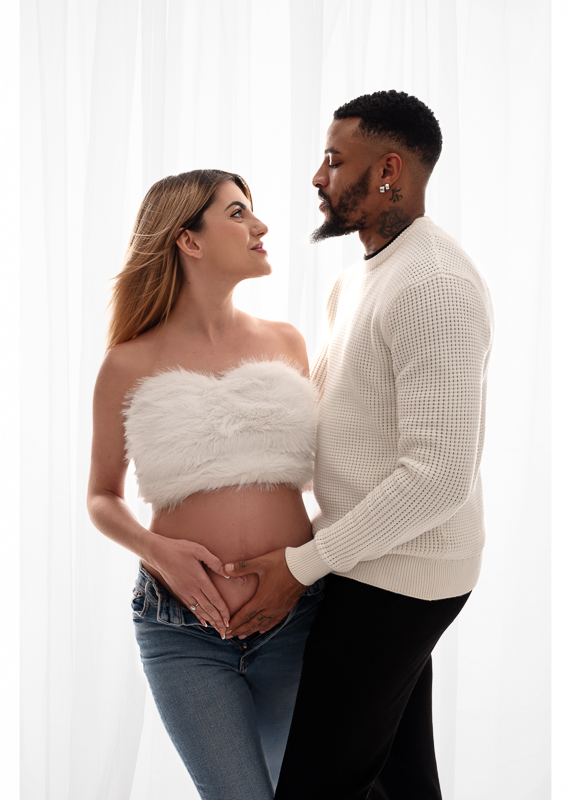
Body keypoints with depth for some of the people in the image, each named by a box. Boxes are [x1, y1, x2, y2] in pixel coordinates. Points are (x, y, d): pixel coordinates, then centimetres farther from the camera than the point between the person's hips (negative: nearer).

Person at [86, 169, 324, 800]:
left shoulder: (285, 342, 7)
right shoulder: (131, 365, -1)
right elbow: (102, 498, 7)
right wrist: (157, 549, -12)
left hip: (296, 617, 3)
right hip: (185, 633, -3)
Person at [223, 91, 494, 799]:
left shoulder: (434, 286, -21)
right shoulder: (357, 280, 13)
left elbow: (439, 475, -26)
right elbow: (314, 396, 24)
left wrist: (302, 563, -20)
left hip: (395, 574, -10)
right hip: (380, 560, 10)